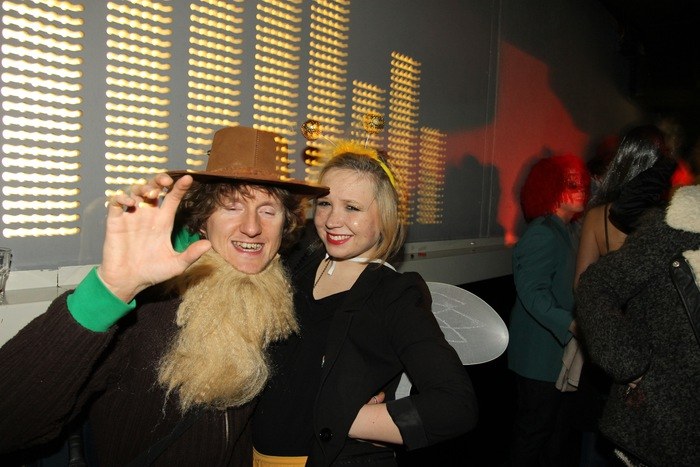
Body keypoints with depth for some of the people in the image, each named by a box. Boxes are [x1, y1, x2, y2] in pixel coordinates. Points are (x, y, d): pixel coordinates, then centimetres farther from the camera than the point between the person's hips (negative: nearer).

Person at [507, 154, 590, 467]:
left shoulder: (567, 233, 12)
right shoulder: (542, 233, -19)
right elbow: (533, 293, -26)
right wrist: (570, 325, -32)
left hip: (562, 353, 10)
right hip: (541, 357, -9)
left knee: (562, 429, 21)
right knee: (533, 431, 5)